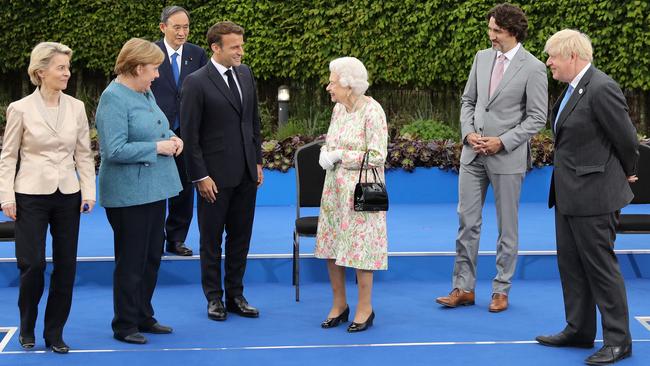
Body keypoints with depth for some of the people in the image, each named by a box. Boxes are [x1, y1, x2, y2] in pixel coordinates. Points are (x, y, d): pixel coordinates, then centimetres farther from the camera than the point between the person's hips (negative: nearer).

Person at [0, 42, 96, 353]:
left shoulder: (76, 108, 3)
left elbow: (84, 154, 8)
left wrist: (88, 192, 0)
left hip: (67, 196, 3)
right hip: (31, 196, -3)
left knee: (66, 266, 4)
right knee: (32, 264, -5)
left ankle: (54, 333, 17)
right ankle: (27, 328, 19)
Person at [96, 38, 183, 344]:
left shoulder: (145, 93, 10)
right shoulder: (114, 98, -17)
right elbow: (115, 150, -24)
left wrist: (172, 137, 4)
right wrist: (157, 147, -19)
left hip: (153, 189, 9)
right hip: (129, 194, -9)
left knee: (152, 256, 15)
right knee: (132, 261, 1)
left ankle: (144, 317, 28)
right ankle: (125, 326, 13)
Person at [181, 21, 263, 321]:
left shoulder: (245, 74, 7)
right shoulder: (197, 82, -12)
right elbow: (189, 134, -11)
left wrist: (258, 161, 11)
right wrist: (200, 176, -13)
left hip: (246, 173, 6)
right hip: (215, 175, -6)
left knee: (240, 237, 12)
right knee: (211, 240, 7)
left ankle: (235, 295, 22)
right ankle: (214, 298, 19)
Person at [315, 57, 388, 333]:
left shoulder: (372, 111, -14)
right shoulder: (338, 108, 8)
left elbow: (377, 156, -17)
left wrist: (340, 156, -16)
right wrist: (325, 153, -3)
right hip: (335, 188, 7)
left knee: (360, 246, -1)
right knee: (331, 246, 9)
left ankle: (365, 308, 12)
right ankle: (339, 304, 22)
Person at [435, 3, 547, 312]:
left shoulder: (532, 68, -9)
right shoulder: (482, 57, 7)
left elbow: (537, 118, -9)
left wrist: (502, 142, -15)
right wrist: (469, 132, -3)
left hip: (507, 157, -5)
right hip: (473, 153, 5)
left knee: (507, 227, 7)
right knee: (467, 221, 6)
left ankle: (501, 290, 16)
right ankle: (463, 288, 14)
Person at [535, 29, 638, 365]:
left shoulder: (601, 89, -19)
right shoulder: (573, 88, 10)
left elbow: (627, 138, -14)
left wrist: (628, 174, 2)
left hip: (593, 194, -10)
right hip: (568, 193, 10)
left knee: (601, 266, -2)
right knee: (571, 264, 16)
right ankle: (579, 331, 27)